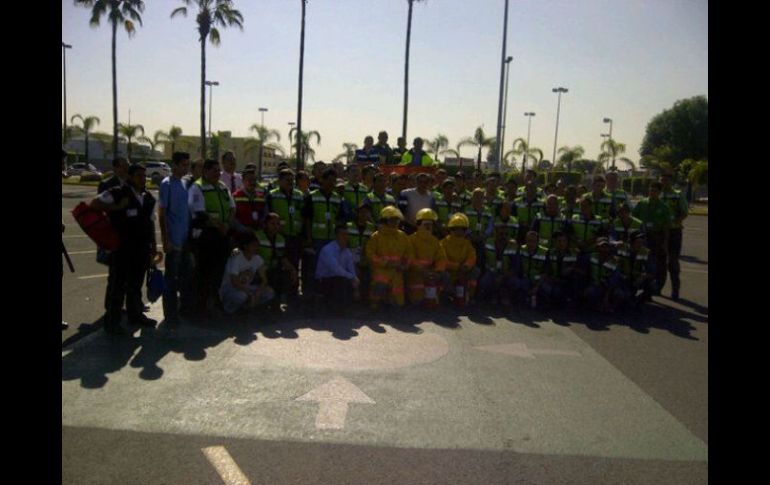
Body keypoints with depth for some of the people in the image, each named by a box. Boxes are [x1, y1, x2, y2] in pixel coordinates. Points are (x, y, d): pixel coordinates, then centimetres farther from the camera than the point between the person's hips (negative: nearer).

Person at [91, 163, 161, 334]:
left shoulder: (149, 198, 11)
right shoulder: (117, 193, -9)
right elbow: (94, 204, -10)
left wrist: (153, 246, 15)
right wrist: (116, 208, -19)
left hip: (142, 248, 6)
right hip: (122, 247, -6)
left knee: (136, 283, 18)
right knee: (119, 284, -1)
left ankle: (135, 314, 31)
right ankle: (112, 321, 8)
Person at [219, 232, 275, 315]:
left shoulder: (257, 259, -4)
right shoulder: (236, 259, -21)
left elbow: (264, 279, -5)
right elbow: (235, 282, -27)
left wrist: (258, 293, -23)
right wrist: (251, 294, -27)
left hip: (246, 288, 6)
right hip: (229, 289, -6)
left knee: (270, 292, -14)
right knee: (242, 295, -40)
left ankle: (245, 305, -1)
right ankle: (229, 307, -9)